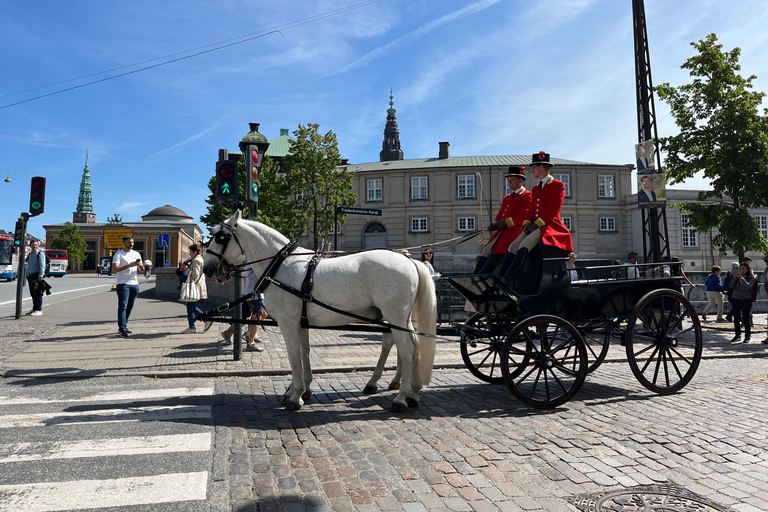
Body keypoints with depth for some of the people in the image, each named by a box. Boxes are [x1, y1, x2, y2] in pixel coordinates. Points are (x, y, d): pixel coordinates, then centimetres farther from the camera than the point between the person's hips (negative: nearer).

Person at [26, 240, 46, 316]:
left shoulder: (40, 254, -5)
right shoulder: (30, 254, 18)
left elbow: (42, 266, -11)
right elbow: (28, 265, 23)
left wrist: (40, 276, -19)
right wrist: (27, 275, 16)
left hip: (37, 275, -7)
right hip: (30, 275, 7)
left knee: (38, 293, -9)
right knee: (32, 293, 11)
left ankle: (39, 310, -8)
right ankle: (34, 309, 19)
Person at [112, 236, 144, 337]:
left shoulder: (137, 254, 17)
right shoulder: (118, 254, -2)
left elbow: (142, 270, 18)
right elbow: (115, 268, -14)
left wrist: (141, 266, -6)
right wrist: (129, 265, -21)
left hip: (134, 284, 6)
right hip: (123, 284, -6)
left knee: (129, 307, 10)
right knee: (123, 306, -8)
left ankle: (123, 326, 20)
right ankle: (122, 329, -9)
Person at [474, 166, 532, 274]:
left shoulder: (527, 195, 0)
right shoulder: (506, 198, 24)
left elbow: (525, 214, -11)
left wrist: (506, 222, -15)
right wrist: (494, 224, 2)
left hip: (515, 230, -8)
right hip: (502, 231, 8)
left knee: (498, 249, -23)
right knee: (487, 250, -6)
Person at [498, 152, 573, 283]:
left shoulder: (558, 185, -3)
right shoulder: (535, 188, 22)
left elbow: (553, 211, -12)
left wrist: (535, 225, -17)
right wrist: (526, 224, -2)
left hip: (549, 225, -7)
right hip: (535, 226, 7)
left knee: (524, 245, -29)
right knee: (513, 246, -16)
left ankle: (506, 280, -36)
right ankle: (499, 279, -25)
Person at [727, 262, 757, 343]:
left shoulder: (751, 278, -2)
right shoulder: (737, 277, 5)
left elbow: (748, 286, -20)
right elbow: (730, 286, -4)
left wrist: (741, 277, -27)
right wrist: (734, 277, -14)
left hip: (746, 300, -3)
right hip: (735, 299, 3)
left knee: (745, 319, -4)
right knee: (736, 318, 6)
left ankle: (748, 336, 7)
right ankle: (738, 335, 15)